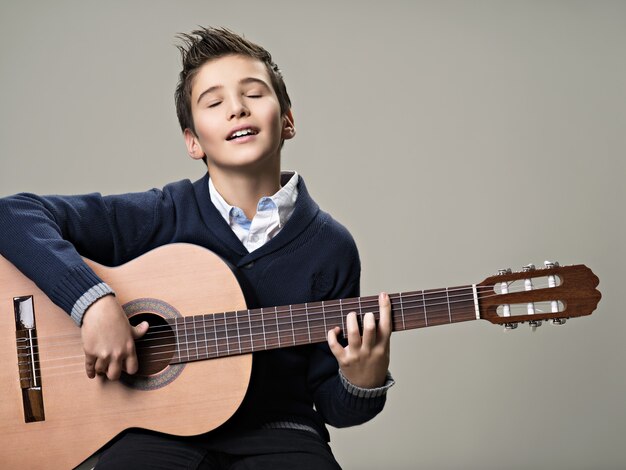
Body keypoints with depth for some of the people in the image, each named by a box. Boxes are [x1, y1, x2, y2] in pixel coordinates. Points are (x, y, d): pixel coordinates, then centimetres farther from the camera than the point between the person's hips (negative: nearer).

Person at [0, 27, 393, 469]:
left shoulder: (330, 248, 2)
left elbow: (331, 402, 8)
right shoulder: (163, 217, -1)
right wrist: (93, 301, -20)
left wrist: (364, 382, -15)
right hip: (162, 430, -1)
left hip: (277, 433, 2)